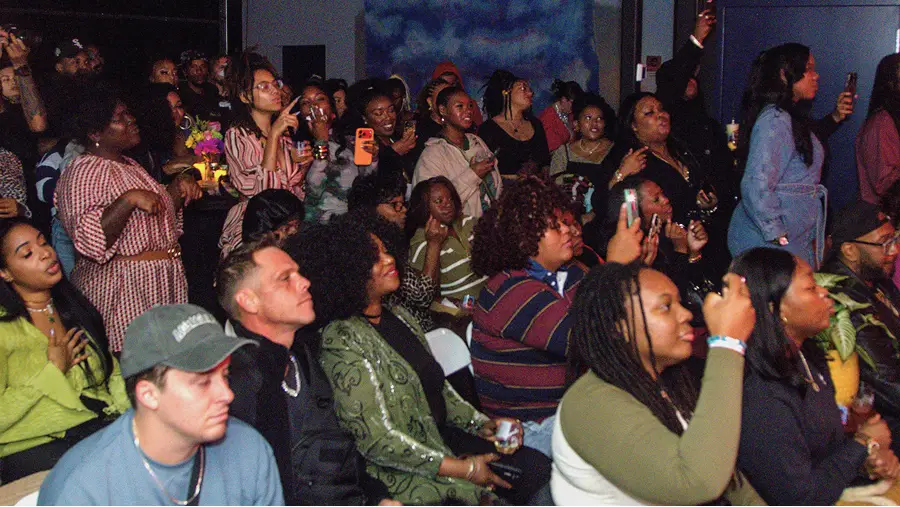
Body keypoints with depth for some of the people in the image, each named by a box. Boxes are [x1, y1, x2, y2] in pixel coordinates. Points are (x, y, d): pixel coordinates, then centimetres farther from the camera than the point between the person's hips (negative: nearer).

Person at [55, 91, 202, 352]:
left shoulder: (129, 165, 16)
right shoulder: (83, 172, -11)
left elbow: (162, 214, 28)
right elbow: (90, 240, -24)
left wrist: (178, 188, 10)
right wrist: (130, 199, -30)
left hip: (164, 281, 9)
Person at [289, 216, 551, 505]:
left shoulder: (397, 316, 10)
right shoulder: (343, 342, -19)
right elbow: (377, 441, -22)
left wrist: (479, 423, 3)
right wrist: (463, 469, -19)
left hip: (442, 437, 8)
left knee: (538, 468, -6)